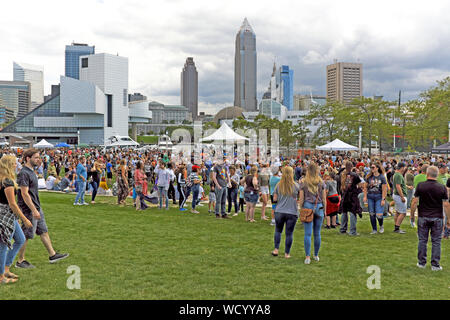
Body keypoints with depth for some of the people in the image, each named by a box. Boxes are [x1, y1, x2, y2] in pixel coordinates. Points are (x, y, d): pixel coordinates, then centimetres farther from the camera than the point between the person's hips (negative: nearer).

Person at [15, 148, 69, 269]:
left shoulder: (31, 171, 12)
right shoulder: (24, 173, -18)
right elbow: (25, 194, -23)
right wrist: (34, 210, -23)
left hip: (36, 207, 10)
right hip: (29, 210, -10)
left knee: (44, 231, 14)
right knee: (25, 236, 1)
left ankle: (52, 255, 22)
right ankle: (20, 261, 13)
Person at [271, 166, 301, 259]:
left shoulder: (278, 185, -3)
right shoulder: (296, 185, -7)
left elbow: (274, 199, 1)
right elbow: (300, 197, 3)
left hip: (279, 211, 1)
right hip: (292, 212, -1)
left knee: (278, 231, 18)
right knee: (289, 233, 6)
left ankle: (276, 250, 15)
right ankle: (287, 253, 11)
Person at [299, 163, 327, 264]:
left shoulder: (303, 182, -1)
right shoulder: (321, 182, 2)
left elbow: (301, 199, 0)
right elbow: (324, 199, 5)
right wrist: (324, 210, 14)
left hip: (307, 207, -1)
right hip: (319, 207, 1)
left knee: (308, 233, -2)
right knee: (317, 233, 11)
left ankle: (307, 257, -7)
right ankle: (316, 255, 21)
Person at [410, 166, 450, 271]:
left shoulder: (420, 186, -6)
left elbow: (415, 202, -6)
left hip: (423, 217, 0)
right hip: (437, 218, 0)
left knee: (422, 240, 9)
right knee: (436, 241, 6)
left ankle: (421, 262, 15)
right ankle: (435, 265, 8)